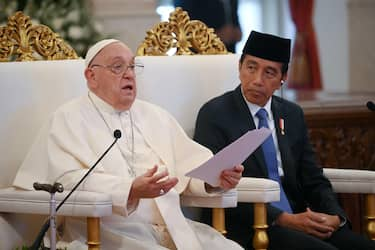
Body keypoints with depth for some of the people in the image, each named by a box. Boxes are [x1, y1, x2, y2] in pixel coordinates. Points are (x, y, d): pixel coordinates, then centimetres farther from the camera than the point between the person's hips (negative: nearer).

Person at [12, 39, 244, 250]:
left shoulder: (156, 116, 22)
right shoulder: (69, 119, 3)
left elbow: (190, 161, 15)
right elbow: (68, 180, -13)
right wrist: (130, 190, -26)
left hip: (172, 226, 6)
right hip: (108, 230, -6)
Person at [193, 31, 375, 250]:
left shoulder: (293, 115, 17)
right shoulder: (214, 114, -1)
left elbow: (314, 181, 17)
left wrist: (335, 217, -6)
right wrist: (285, 220, -17)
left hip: (298, 219, 6)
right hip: (247, 230, -6)